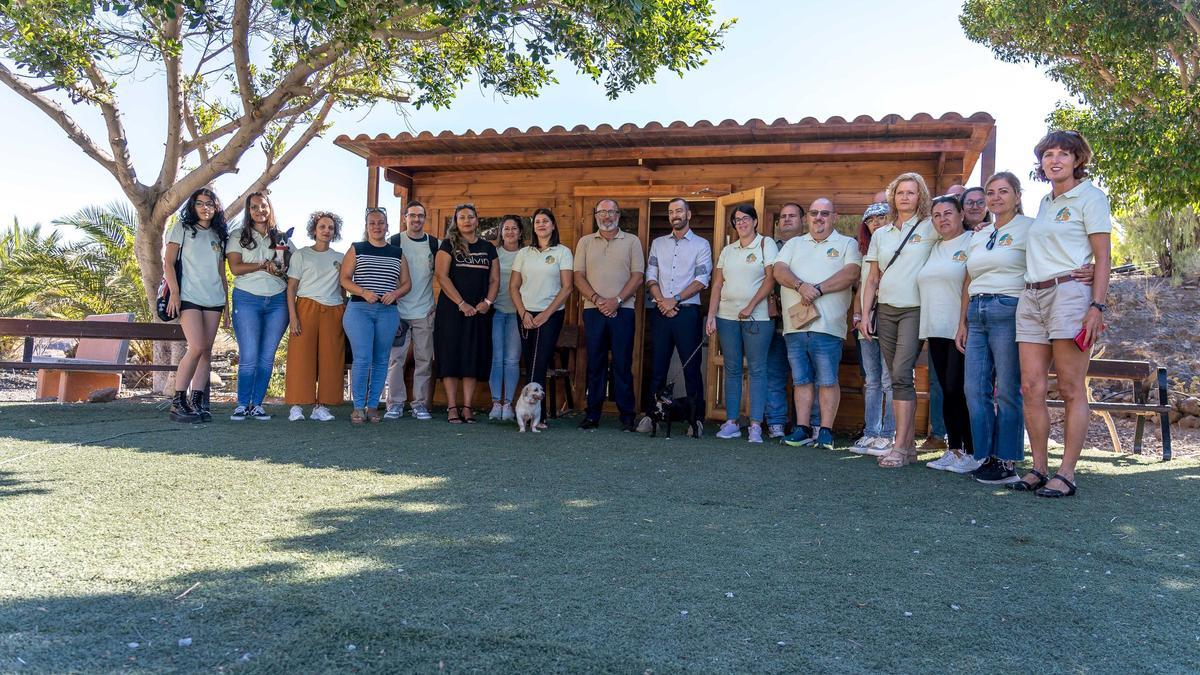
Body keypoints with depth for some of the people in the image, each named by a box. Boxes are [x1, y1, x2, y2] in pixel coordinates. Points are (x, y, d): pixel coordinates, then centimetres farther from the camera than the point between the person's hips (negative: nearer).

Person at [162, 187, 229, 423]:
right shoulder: (182, 228, 7)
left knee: (207, 351, 1)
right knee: (197, 347, -18)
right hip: (188, 297, -5)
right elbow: (168, 263, 0)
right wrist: (174, 293, -11)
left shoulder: (219, 235, 18)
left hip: (214, 299, 5)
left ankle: (197, 403, 3)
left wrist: (226, 298, 11)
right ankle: (178, 403, -10)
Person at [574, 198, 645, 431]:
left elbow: (638, 276, 0)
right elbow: (578, 276, 6)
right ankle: (592, 415, 11)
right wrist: (596, 299, -10)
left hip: (622, 310, -2)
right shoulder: (585, 242, 13)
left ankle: (627, 417, 4)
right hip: (593, 310, 2)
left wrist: (616, 300, -11)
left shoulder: (632, 241, 8)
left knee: (623, 364, -1)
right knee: (595, 364, 5)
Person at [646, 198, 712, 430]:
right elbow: (650, 276, 8)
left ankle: (696, 418, 4)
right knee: (657, 366, 5)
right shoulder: (658, 243, 15)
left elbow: (702, 280, -5)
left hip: (688, 312, -3)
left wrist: (675, 300, -12)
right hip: (661, 312, 3)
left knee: (692, 367, -1)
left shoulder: (701, 245, 5)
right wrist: (662, 302, -7)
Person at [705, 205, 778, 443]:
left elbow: (771, 279, -7)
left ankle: (755, 425, -2)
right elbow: (718, 284, 12)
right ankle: (731, 422, 10)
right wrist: (711, 315, 2)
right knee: (732, 369, 6)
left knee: (757, 369, -3)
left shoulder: (766, 244, 2)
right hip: (727, 316, 5)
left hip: (757, 317, -4)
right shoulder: (727, 250, 16)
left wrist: (750, 306, -14)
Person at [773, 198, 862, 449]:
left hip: (827, 324, -4)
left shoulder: (847, 244, 9)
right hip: (795, 324, 4)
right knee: (801, 380, 7)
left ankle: (826, 431, 3)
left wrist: (818, 289, -15)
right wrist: (800, 285, -15)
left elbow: (851, 273, -7)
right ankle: (802, 429, 12)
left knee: (827, 380, -3)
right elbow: (779, 270, 4)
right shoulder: (794, 244, 20)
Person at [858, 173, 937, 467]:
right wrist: (865, 314, 8)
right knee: (897, 377, 5)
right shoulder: (880, 234, 15)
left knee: (901, 374, -16)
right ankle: (909, 445, 11)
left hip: (915, 310, -5)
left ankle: (899, 447, -15)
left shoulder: (929, 228, 4)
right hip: (885, 311, 5)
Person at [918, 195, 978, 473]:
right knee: (947, 392, 8)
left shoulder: (972, 241, -3)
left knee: (958, 391, -8)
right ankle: (953, 449, 15)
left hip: (961, 329, -7)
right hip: (936, 330, 7)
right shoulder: (934, 248, 19)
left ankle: (971, 452, 3)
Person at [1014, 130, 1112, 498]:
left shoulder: (1089, 196, 2)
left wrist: (1097, 306, -14)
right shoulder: (1045, 203, 21)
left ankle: (1066, 474, -1)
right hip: (1032, 297, 6)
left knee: (1072, 390, -4)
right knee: (1031, 388, 1)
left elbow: (1103, 257, -4)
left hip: (1069, 292, -6)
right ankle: (1039, 469, 7)